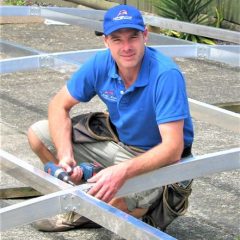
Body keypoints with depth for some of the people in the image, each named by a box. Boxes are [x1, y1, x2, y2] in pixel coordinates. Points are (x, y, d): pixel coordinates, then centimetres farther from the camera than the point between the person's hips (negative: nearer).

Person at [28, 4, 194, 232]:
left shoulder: (166, 75, -30)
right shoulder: (101, 64, -13)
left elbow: (173, 148, -35)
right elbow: (59, 105, -2)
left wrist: (122, 172, -48)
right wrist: (65, 155, -20)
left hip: (156, 157, -6)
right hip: (116, 141, 6)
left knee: (119, 202, -35)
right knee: (37, 134, -2)